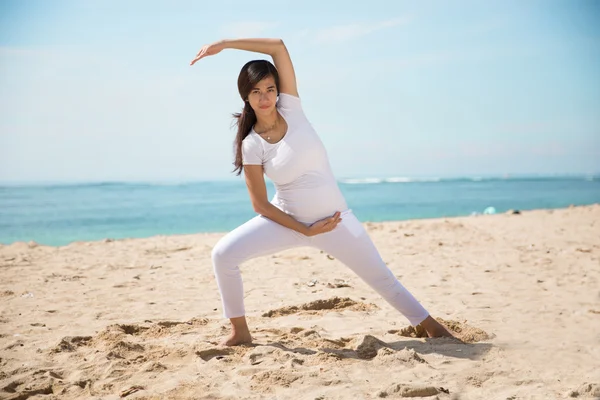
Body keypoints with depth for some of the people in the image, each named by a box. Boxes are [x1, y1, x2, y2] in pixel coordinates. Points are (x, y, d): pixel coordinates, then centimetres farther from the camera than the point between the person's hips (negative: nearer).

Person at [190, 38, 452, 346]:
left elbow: (278, 46, -16)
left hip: (334, 217, 1)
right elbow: (260, 204, -10)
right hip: (287, 219, 0)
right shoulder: (251, 145, -13)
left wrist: (224, 44, -17)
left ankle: (432, 327, 25)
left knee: (380, 277, 9)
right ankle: (240, 331, -2)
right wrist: (305, 230, -13)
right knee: (223, 254, -16)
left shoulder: (290, 108, -9)